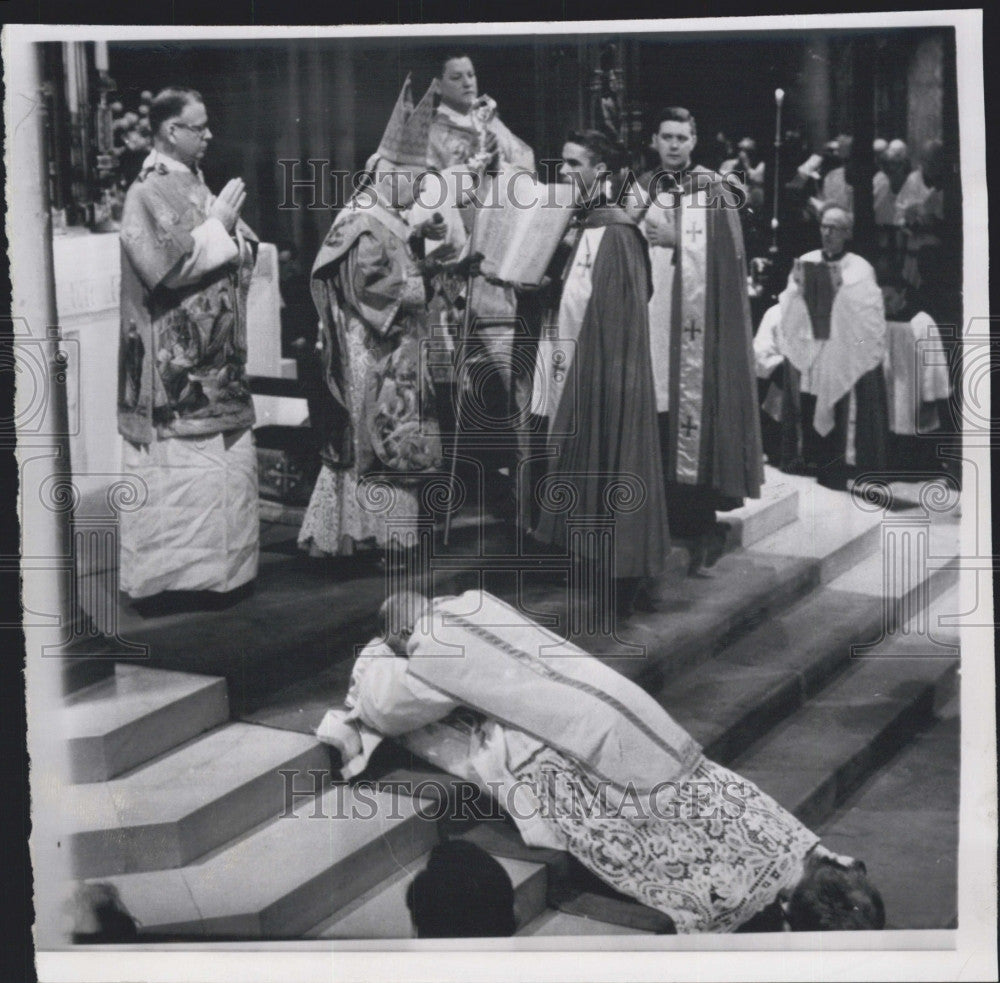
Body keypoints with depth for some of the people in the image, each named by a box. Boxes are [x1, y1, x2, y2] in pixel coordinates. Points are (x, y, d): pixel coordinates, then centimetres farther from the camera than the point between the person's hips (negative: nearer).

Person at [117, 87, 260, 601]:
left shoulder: (195, 187, 13)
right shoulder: (147, 193, -12)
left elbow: (245, 253, 18)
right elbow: (162, 266, -23)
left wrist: (232, 231, -5)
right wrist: (216, 226, -15)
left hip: (213, 356, 9)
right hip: (172, 363, -9)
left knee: (222, 462, 13)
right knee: (176, 468, -4)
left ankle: (213, 558, 23)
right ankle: (171, 566, 5)